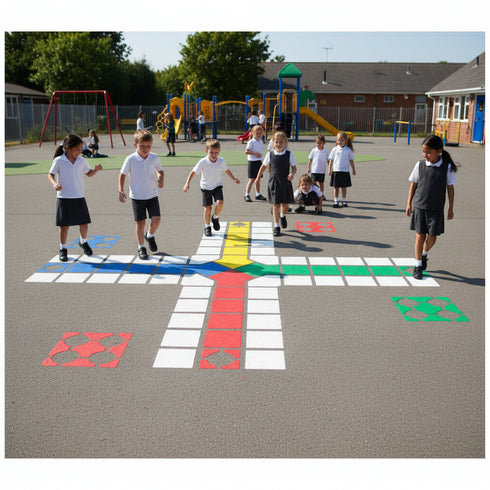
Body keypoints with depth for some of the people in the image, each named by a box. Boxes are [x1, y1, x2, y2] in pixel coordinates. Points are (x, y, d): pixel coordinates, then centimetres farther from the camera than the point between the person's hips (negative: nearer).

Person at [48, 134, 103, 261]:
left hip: (79, 198, 3)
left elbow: (89, 173, 14)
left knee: (84, 223, 6)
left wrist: (96, 169, -6)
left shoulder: (81, 160, 2)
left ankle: (83, 242, 35)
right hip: (64, 198, -3)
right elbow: (50, 175, -1)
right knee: (64, 225, 4)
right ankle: (63, 249, 20)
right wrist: (54, 184, -21)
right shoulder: (58, 161, -8)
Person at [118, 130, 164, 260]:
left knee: (156, 219, -8)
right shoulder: (130, 159, -12)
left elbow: (160, 171, 12)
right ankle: (141, 248, 18)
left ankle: (150, 236, 24)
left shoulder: (154, 158, -4)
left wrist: (161, 179, -9)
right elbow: (123, 174, -1)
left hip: (152, 194, 2)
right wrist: (121, 191, -10)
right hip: (137, 196, -2)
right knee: (140, 222, 2)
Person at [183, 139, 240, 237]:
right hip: (206, 187, -1)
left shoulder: (221, 161, -12)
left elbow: (226, 170, 8)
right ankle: (207, 226, 22)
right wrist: (187, 184, -20)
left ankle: (215, 217, 12)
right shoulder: (203, 162, -20)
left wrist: (234, 179, 11)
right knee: (208, 207, 2)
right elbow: (193, 172, -14)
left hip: (217, 186, 1)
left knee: (220, 203, -19)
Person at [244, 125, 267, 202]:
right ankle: (247, 195, -2)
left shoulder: (261, 142, 11)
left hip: (259, 161, 7)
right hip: (252, 162, -7)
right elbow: (246, 151, -20)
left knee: (258, 179, 12)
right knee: (252, 179, -8)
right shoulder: (251, 142, -12)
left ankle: (258, 194, 21)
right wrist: (255, 153, -24)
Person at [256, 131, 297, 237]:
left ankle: (283, 216, 44)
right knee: (276, 205, -1)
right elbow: (263, 166, 11)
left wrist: (292, 174, -19)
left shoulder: (289, 154, -2)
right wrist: (258, 178, 15)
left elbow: (294, 167, 2)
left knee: (285, 204, 10)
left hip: (286, 183, 1)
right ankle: (276, 226, 9)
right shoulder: (270, 154, -1)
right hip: (274, 183, -1)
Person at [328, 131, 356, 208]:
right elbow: (331, 160, 5)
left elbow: (351, 160, 9)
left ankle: (344, 201, 15)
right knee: (336, 187, 3)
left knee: (344, 187, 6)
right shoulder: (335, 149, 1)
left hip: (345, 171, 0)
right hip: (336, 171, 0)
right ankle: (336, 201, 9)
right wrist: (329, 169, 0)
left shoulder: (348, 150, 1)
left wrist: (353, 169, 10)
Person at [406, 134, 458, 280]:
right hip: (419, 206, 0)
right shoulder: (420, 164, -3)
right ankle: (418, 265, 14)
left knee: (432, 237, 3)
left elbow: (450, 188, 2)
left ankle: (424, 253, 35)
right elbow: (413, 185, 6)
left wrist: (450, 208, 3)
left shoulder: (447, 167, -6)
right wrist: (409, 203, 7)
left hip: (436, 209, 0)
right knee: (420, 235, 2)